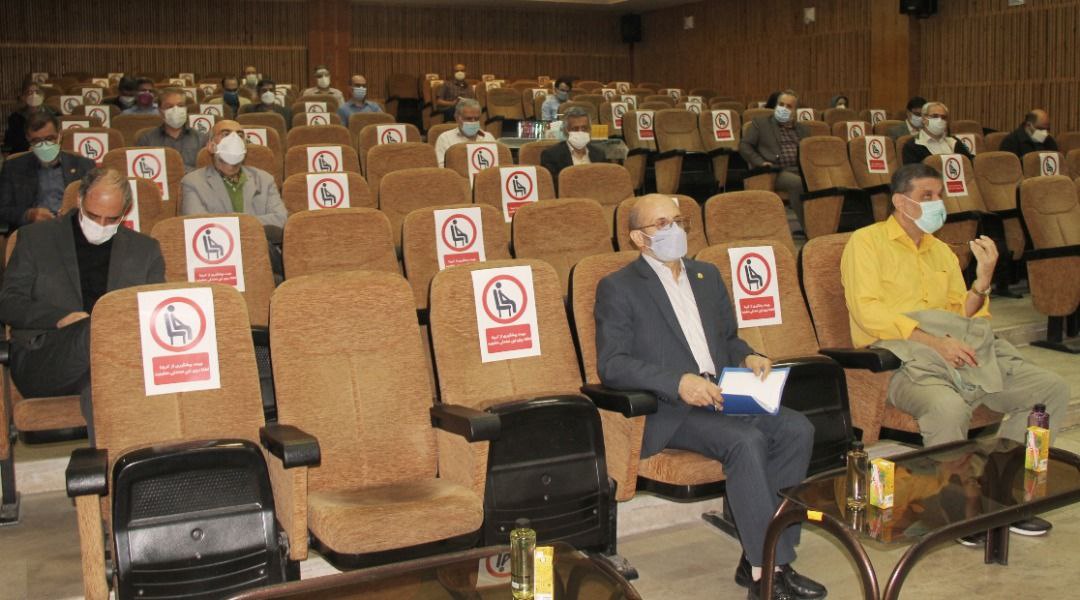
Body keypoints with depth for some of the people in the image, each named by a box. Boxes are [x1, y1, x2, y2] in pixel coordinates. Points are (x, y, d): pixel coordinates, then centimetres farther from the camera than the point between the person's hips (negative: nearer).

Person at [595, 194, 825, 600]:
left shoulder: (707, 275, 21)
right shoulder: (618, 288, 0)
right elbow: (611, 364, -10)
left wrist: (747, 356, 3)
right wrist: (678, 382, -23)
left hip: (724, 396, 7)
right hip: (669, 410, -6)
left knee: (797, 429, -18)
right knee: (746, 441, -31)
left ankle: (756, 560, -13)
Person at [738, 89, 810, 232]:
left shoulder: (802, 129, 26)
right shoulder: (760, 123, 15)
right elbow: (744, 145, 7)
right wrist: (760, 162, -10)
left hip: (802, 170, 4)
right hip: (777, 171, -4)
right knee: (797, 182, -36)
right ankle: (807, 226, -28)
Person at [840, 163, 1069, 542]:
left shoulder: (942, 251, 25)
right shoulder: (867, 242, 3)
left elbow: (961, 314, 20)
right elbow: (867, 311, -11)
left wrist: (983, 280, 0)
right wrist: (934, 342, -20)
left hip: (957, 350, 7)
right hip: (899, 354, -7)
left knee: (1053, 389, -6)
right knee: (948, 407, -37)